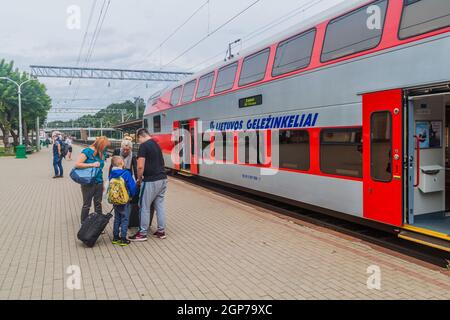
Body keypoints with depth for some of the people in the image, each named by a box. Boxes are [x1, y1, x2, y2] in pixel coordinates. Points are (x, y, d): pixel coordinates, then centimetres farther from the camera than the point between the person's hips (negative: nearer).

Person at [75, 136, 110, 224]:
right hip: (88, 183, -6)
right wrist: (92, 165, -21)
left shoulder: (101, 153, 6)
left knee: (98, 204, 15)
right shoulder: (87, 151, -12)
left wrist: (102, 183, 14)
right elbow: (77, 164, -17)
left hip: (99, 183, 6)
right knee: (86, 205, 6)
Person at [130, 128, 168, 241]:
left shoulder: (144, 146, -11)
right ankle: (161, 231, 21)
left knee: (145, 207, 4)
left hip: (151, 181, -8)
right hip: (162, 179, 8)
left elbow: (140, 166, -19)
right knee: (160, 205, 15)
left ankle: (142, 233, 12)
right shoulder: (156, 144, 16)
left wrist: (139, 179, -2)